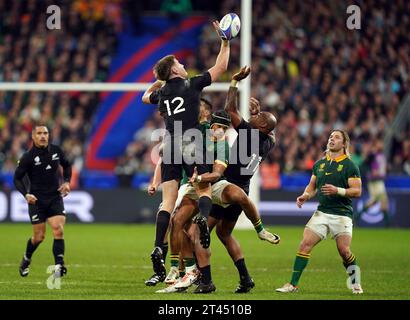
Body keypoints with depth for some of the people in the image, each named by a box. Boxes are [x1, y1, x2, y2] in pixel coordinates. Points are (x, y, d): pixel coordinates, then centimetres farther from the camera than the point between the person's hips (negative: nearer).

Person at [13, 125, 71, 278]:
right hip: (36, 200, -2)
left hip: (55, 198, 3)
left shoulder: (56, 150, 0)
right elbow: (17, 178, -5)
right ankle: (26, 260, 30)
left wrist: (67, 182, 3)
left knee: (58, 230, -15)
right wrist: (26, 194, -20)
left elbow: (66, 165, 19)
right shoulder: (28, 157, -10)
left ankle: (59, 265, -17)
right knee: (39, 236, 2)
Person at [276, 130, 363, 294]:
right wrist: (305, 196, 2)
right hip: (322, 212, 4)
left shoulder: (350, 166, -3)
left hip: (342, 214, -4)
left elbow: (357, 191, -8)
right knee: (305, 245, -8)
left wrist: (337, 191, -21)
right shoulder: (319, 164, 14)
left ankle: (356, 284, 13)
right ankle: (293, 284, -4)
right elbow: (312, 186, 22)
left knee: (344, 251, -10)